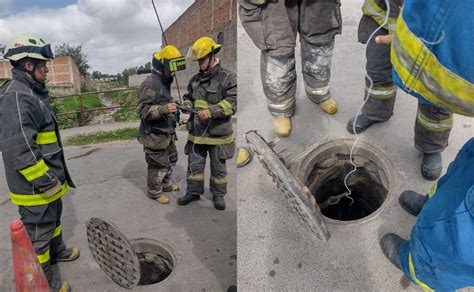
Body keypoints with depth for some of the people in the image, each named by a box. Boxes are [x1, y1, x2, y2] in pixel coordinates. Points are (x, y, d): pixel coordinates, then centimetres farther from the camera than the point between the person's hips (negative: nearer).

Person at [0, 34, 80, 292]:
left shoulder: (32, 93, 11)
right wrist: (47, 182, -23)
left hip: (48, 182, 10)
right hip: (34, 187, -10)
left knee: (53, 218, 27)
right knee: (38, 233, 7)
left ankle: (57, 251, 49)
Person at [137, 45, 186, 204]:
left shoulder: (164, 81, 12)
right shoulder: (151, 83, -20)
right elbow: (142, 110, -26)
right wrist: (164, 109, -36)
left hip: (166, 133, 10)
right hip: (155, 135, -10)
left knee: (171, 159, 22)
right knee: (158, 165, 4)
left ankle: (166, 184, 42)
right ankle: (154, 192, 24)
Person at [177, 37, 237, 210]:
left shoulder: (227, 77, -9)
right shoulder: (195, 79, 10)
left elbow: (232, 103, -17)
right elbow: (189, 97, 22)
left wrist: (211, 111, -27)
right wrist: (187, 104, -2)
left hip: (218, 133, -5)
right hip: (197, 132, 5)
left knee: (218, 167, 11)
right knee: (194, 165, 14)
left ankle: (218, 194, 29)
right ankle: (194, 192, 31)